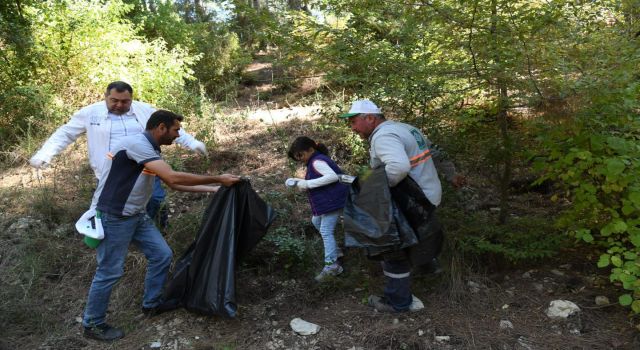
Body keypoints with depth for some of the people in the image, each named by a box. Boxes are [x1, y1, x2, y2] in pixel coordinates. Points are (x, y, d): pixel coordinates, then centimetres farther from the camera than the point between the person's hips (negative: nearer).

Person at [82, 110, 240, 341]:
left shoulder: (150, 150, 8)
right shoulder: (137, 144, -23)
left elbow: (174, 185, 13)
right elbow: (174, 177, -30)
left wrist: (213, 189, 10)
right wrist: (218, 179, -24)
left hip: (136, 215, 9)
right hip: (113, 217, -9)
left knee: (161, 255, 8)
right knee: (110, 272, 2)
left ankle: (151, 304, 26)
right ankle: (92, 325, 21)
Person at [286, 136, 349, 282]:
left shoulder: (317, 161, -17)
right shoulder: (314, 162, 14)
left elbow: (333, 176, -32)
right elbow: (315, 183, 17)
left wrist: (308, 183, -29)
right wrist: (298, 181, 4)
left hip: (333, 201, -12)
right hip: (326, 202, 12)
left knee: (326, 231, -10)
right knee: (316, 221, 26)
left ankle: (332, 265, -8)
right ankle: (334, 251, 33)